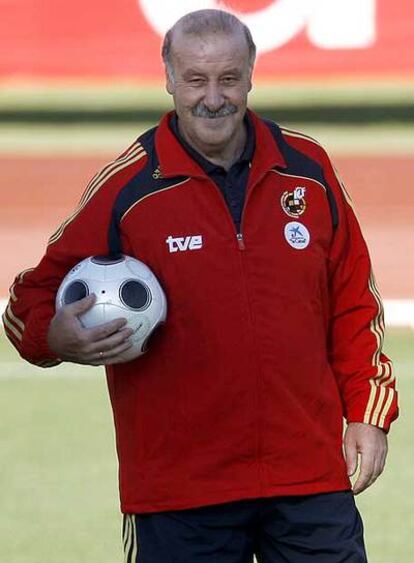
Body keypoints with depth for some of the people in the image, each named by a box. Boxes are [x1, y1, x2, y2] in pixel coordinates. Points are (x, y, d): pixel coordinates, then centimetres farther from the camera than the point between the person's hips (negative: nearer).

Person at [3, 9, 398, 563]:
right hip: (177, 490, -2)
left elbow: (354, 300, 14)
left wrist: (367, 413, 8)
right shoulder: (126, 186, -3)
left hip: (311, 474, 2)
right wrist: (56, 338, -19)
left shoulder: (307, 169, 6)